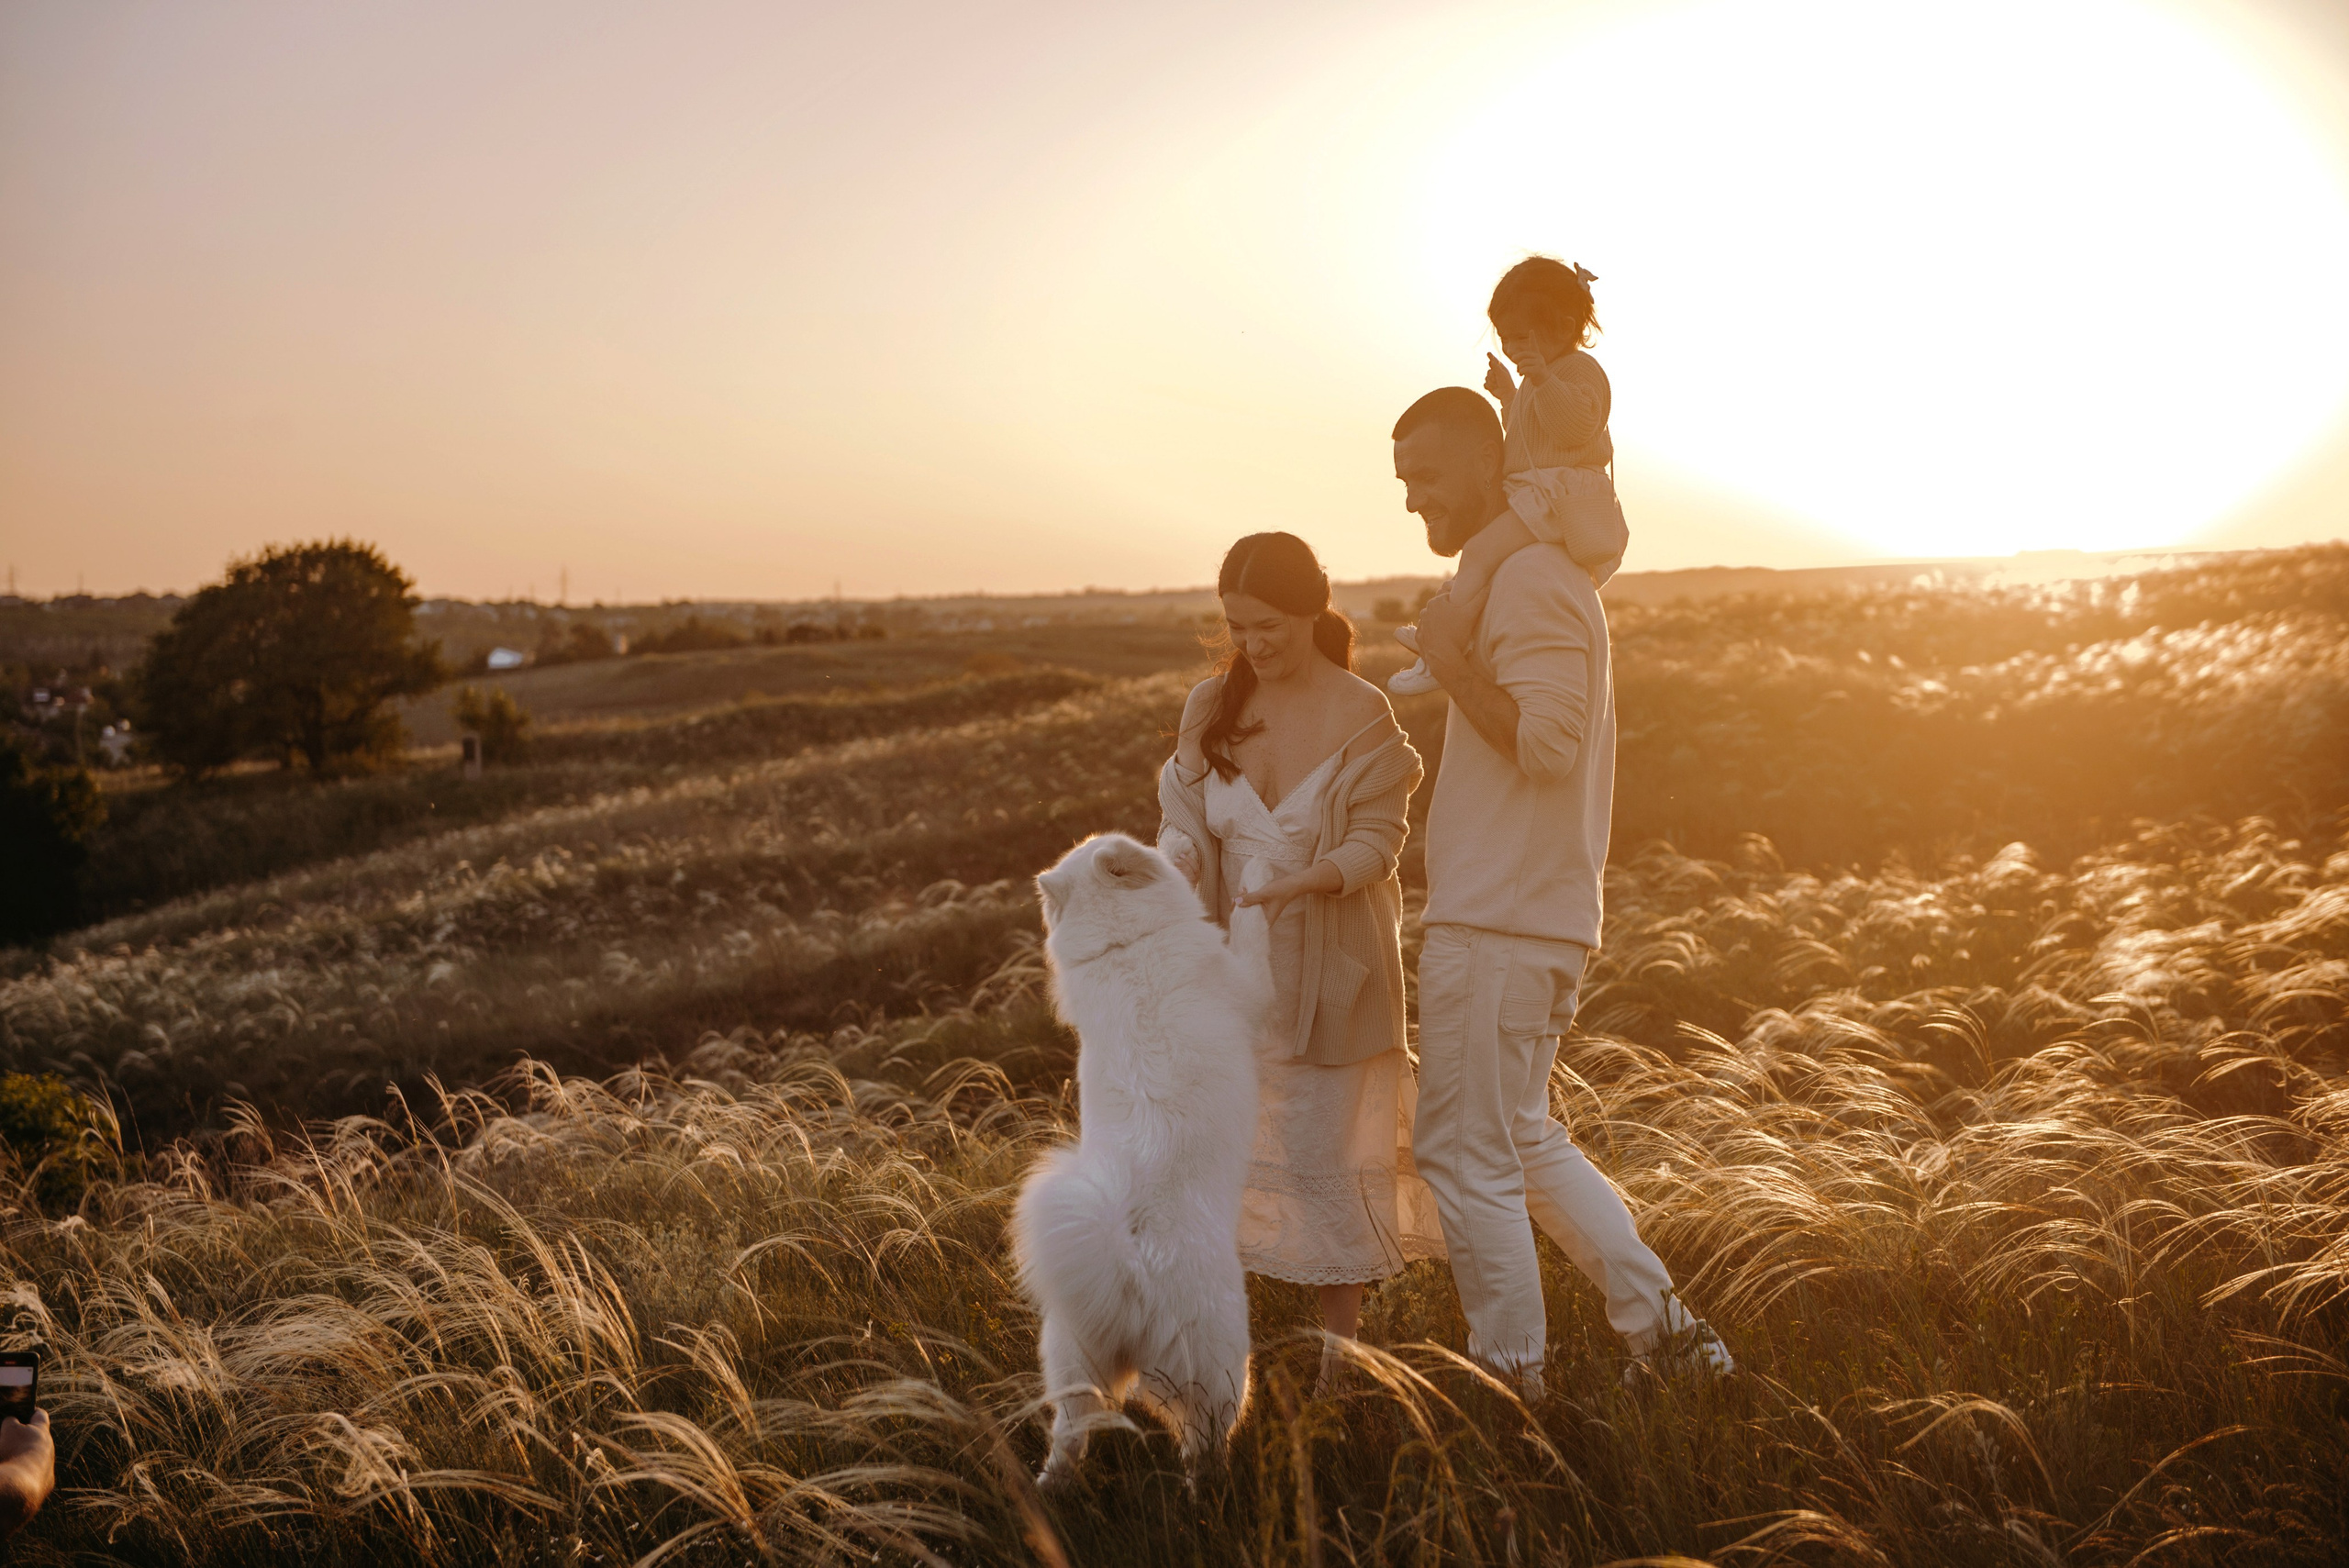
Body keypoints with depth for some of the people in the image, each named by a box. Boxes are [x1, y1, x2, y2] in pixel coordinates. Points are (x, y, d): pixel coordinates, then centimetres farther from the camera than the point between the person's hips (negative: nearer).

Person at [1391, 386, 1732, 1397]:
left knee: (1466, 1154, -2)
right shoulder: (1521, 575, 19)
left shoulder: (1530, 580, -15)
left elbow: (1548, 740, -24)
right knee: (1521, 1142, 19)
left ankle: (1509, 1380, 9)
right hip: (1513, 918, 11)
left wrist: (1451, 664, -17)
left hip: (1500, 928, -11)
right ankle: (1662, 1328, 22)